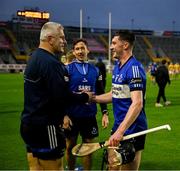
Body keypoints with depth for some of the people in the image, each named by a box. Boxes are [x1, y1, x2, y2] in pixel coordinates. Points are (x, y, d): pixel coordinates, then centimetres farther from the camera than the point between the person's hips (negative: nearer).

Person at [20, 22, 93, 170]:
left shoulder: (34, 58, 13)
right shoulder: (50, 62, -19)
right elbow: (63, 96, -24)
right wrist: (85, 97, -7)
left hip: (29, 123, 10)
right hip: (46, 127, -10)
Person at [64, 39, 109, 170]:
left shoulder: (95, 70, 6)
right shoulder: (68, 69, -3)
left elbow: (101, 93, 11)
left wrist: (105, 113, 4)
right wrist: (64, 114, -13)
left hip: (90, 115, 2)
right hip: (72, 115, -2)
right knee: (70, 147, 10)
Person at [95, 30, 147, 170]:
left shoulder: (134, 68, -19)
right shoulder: (117, 67, 10)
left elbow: (137, 104, -27)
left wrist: (120, 131, -33)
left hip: (131, 130, -9)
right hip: (118, 127, 9)